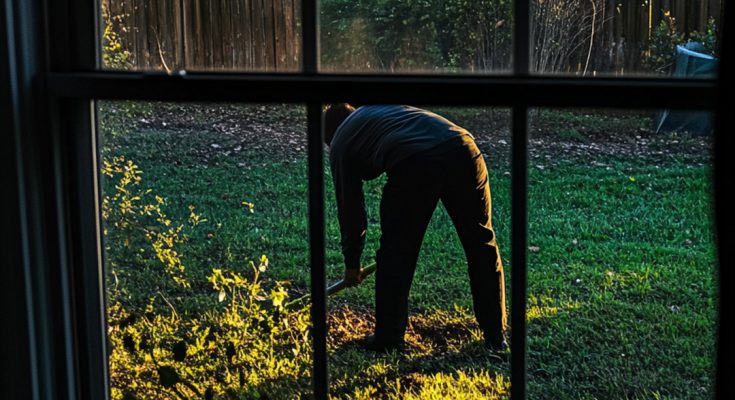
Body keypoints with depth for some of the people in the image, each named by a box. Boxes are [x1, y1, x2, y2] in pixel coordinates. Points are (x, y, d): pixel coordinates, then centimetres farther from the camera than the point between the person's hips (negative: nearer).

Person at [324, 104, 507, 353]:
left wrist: (352, 264, 38)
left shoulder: (340, 144, 24)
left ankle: (388, 338, 21)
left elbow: (349, 206, 27)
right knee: (481, 245, 15)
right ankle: (496, 337, 23)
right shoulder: (379, 108, 40)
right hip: (462, 147, 5)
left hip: (415, 164, -5)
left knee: (395, 253, 13)